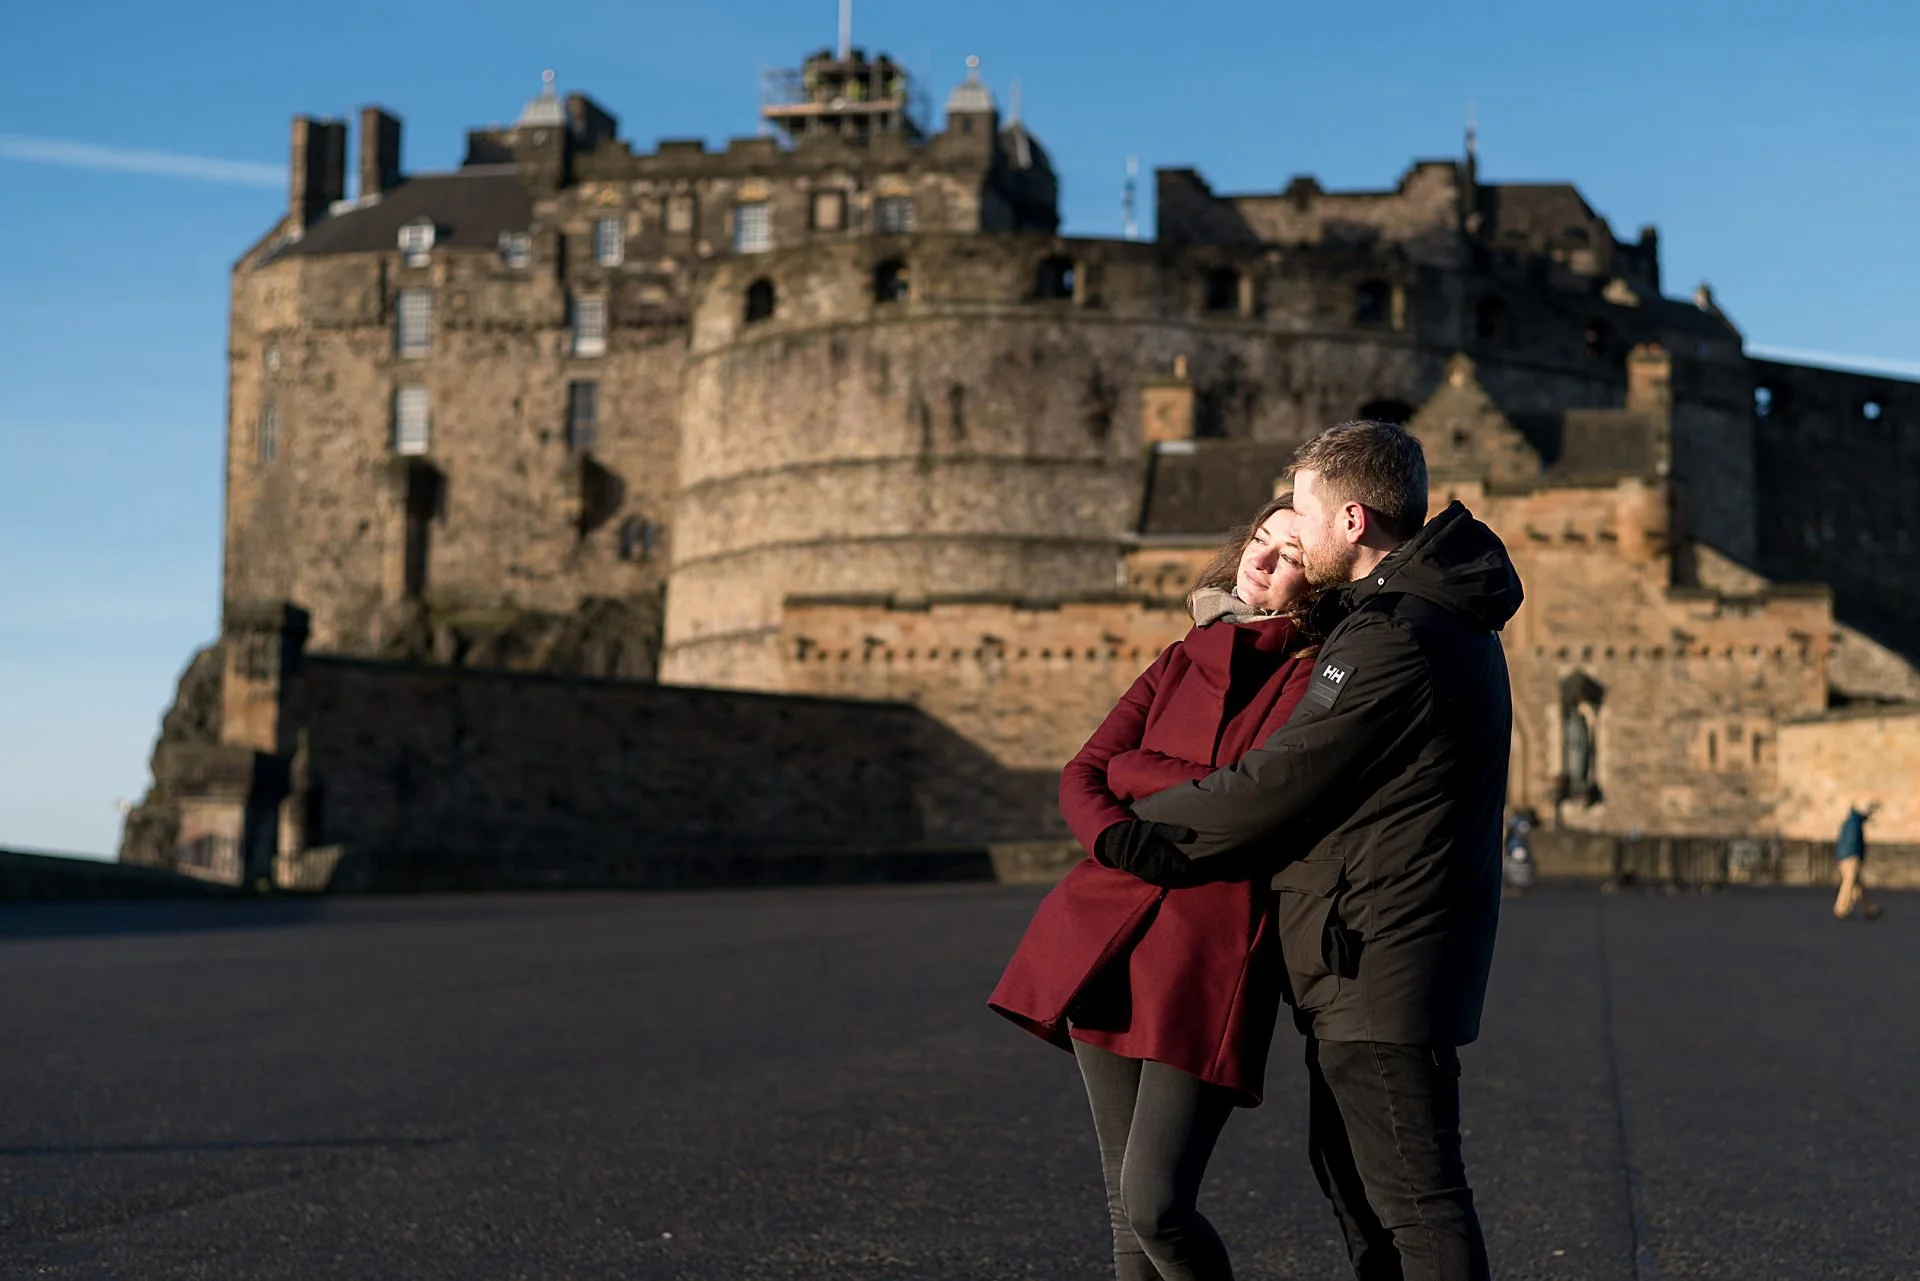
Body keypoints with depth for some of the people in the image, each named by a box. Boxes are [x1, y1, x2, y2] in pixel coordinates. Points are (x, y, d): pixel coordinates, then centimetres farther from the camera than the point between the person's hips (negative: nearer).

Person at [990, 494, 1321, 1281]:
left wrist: (1136, 771, 1)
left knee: (1156, 1207, -12)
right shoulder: (1179, 663, 18)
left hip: (1215, 949, -5)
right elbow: (1080, 778, 10)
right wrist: (1129, 842, -12)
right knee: (1125, 1210, 9)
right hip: (1106, 939, 5)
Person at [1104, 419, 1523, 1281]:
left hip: (1380, 965, -11)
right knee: (1348, 1172, 19)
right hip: (1361, 960, 11)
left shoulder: (1392, 642, -22)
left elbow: (1272, 790, -19)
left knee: (1412, 1193, -5)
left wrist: (1138, 827, -5)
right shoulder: (1433, 612, 13)